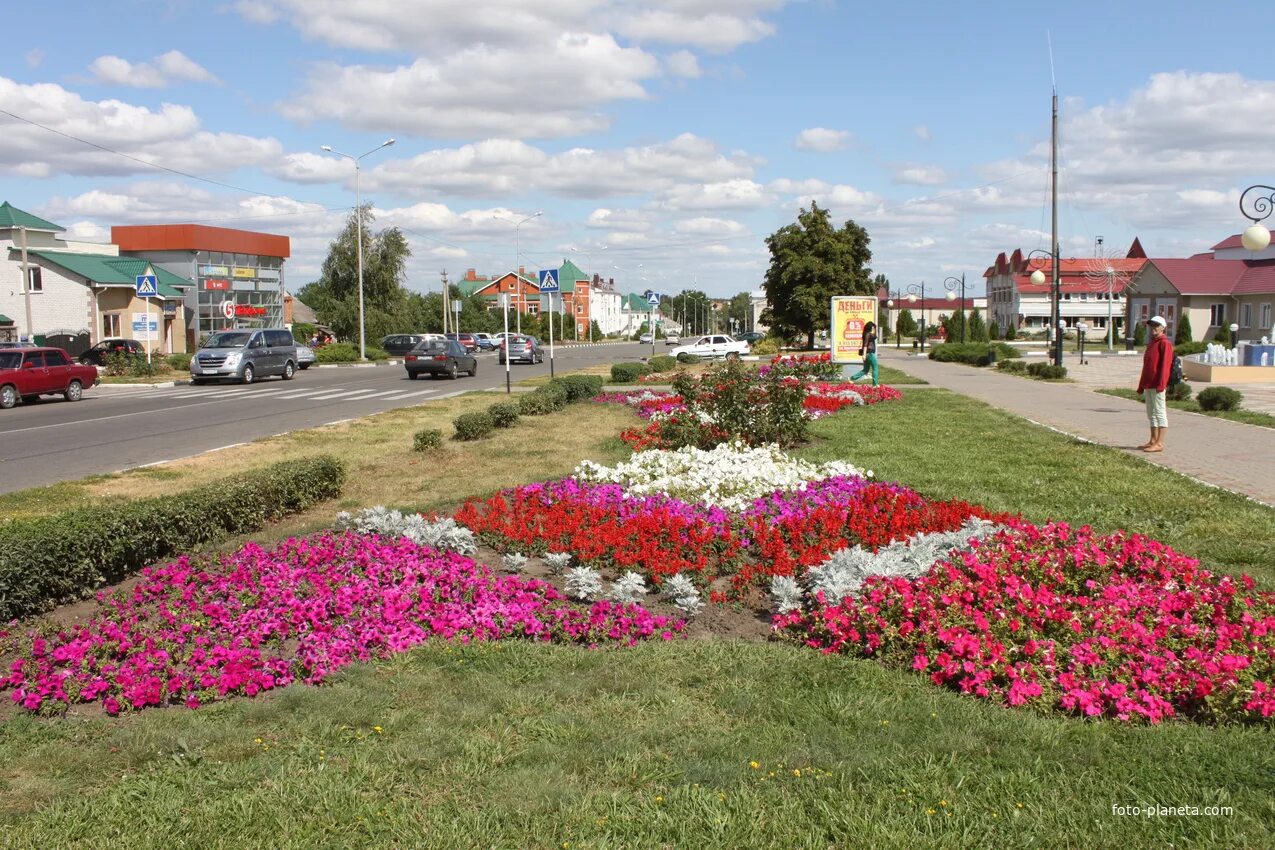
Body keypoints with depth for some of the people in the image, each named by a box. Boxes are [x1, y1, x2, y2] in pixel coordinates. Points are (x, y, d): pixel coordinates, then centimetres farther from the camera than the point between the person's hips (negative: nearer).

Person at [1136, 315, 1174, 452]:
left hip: (1157, 385, -9)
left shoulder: (1165, 343, -7)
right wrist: (1141, 385, 20)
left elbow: (1165, 364, -16)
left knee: (1159, 413, -8)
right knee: (1151, 413, 12)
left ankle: (1160, 443, -8)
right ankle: (1153, 441, 18)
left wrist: (1161, 384, -23)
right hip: (1148, 385, 9)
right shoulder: (1151, 344, 21)